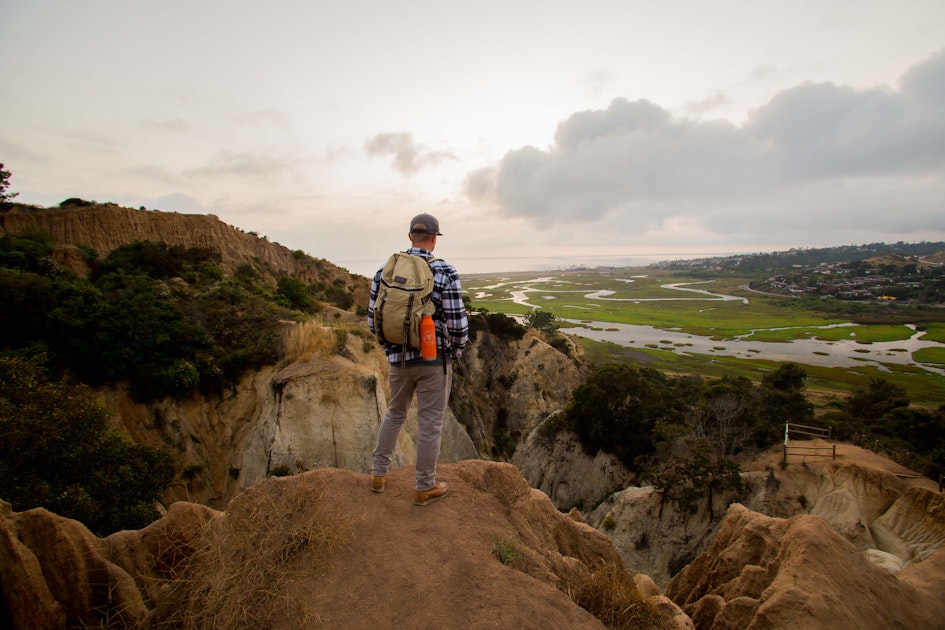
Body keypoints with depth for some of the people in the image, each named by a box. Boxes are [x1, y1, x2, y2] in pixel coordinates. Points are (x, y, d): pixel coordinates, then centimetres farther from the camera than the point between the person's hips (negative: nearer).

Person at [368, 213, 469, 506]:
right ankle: (425, 487, 23)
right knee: (430, 423, 9)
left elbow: (373, 319, 4)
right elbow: (458, 324, -16)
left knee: (394, 413, 25)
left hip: (398, 359, 4)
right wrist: (455, 353, 3)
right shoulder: (445, 272, -13)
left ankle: (379, 473, 34)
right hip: (434, 360, -4)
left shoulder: (385, 270, 0)